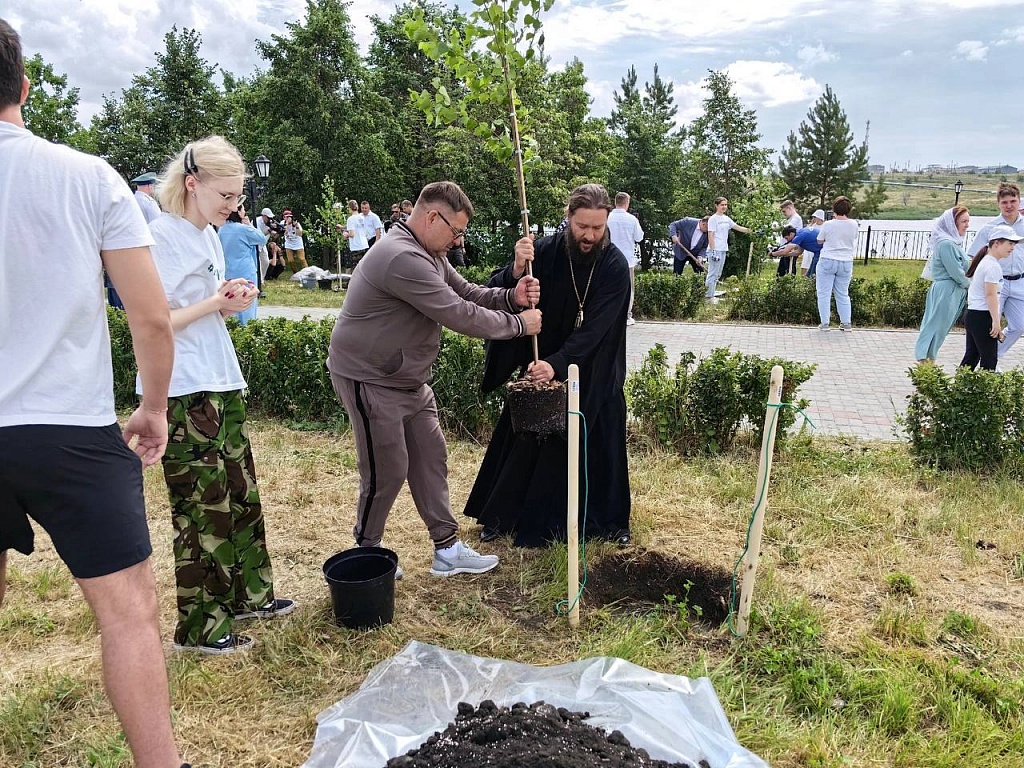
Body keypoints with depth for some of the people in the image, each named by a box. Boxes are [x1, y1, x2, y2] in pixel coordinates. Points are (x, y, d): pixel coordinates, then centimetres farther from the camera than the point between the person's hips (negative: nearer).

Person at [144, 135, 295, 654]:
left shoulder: (208, 236, 12)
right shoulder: (162, 235, -14)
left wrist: (232, 300, 0)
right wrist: (215, 303, -17)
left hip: (221, 383, 9)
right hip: (183, 393, -9)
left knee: (240, 490, 16)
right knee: (203, 505, -1)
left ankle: (247, 594, 32)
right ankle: (201, 626, 15)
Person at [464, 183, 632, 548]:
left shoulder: (615, 265, -16)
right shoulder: (546, 251, -14)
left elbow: (594, 328, -24)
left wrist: (556, 364, -36)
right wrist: (516, 271, -36)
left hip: (595, 375, -1)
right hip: (543, 365, 1)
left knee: (600, 446, 10)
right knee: (526, 442, 9)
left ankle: (610, 519, 31)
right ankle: (503, 515, 26)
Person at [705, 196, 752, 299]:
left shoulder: (726, 218, 15)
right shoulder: (713, 219, -8)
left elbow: (737, 227, 19)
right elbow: (710, 236, -13)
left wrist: (749, 230, 5)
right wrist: (713, 251, -19)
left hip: (723, 250, 9)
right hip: (715, 250, -9)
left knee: (718, 275, 12)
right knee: (712, 274, -8)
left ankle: (711, 294, 18)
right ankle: (709, 296, -5)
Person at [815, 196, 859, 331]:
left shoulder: (828, 225, -12)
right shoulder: (853, 224, -3)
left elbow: (820, 241, 3)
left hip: (828, 261, -3)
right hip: (846, 263, 3)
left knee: (824, 293, 4)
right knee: (843, 294, 14)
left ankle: (824, 323, 2)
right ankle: (846, 323, 15)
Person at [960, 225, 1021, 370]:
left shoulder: (984, 261, 17)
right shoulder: (993, 266, -14)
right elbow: (991, 294, -20)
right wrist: (996, 321, -19)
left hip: (972, 314, 10)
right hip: (983, 316, -10)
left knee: (971, 355, 13)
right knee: (989, 358, -5)